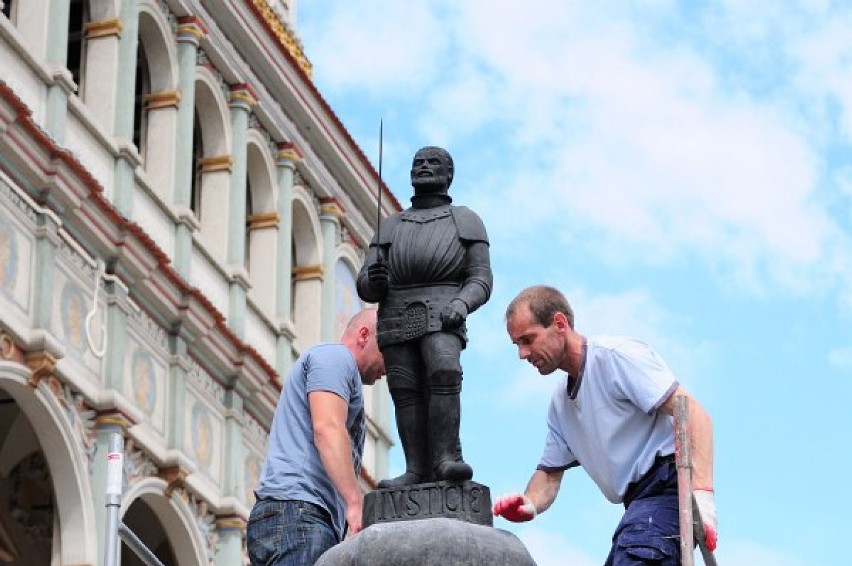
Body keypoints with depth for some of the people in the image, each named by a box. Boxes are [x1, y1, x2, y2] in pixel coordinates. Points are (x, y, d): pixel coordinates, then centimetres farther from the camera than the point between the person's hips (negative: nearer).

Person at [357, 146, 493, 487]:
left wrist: (461, 305, -17)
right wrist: (374, 281, -11)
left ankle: (446, 460, -32)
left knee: (444, 376, -27)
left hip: (440, 317, -4)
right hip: (396, 319, 4)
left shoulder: (467, 222, 15)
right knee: (407, 394, -9)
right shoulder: (389, 227, 22)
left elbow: (480, 280, 5)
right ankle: (418, 472, -14)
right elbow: (366, 288, 15)